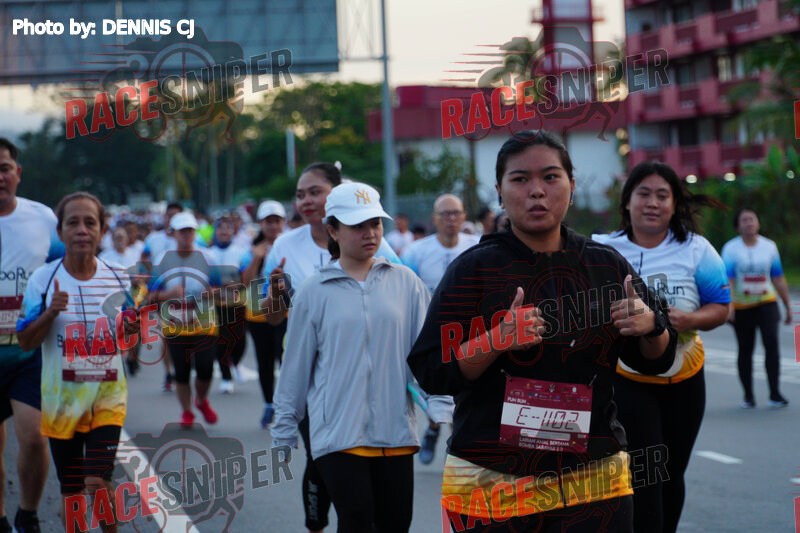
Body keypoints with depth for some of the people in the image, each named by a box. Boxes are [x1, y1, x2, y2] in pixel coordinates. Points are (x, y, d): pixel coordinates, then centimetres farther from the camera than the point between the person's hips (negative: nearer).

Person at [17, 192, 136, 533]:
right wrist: (50, 312, -21)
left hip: (107, 393, 0)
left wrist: (132, 329, -10)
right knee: (70, 490, 8)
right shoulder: (43, 279, -5)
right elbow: (25, 342, -4)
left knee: (98, 482, -11)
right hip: (61, 397, 0)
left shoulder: (117, 278, 1)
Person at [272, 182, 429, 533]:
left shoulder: (404, 282, 5)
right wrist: (283, 433, 10)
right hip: (338, 433, -2)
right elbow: (296, 367, 8)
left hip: (395, 429, 2)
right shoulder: (314, 292, 2)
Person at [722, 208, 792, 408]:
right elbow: (727, 279, -14)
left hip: (766, 303, 1)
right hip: (742, 307, -1)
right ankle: (748, 395, 17)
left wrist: (788, 306, 12)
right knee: (745, 350, 5)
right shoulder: (731, 248, -5)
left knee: (771, 342, -15)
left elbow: (778, 279, 11)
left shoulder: (769, 247, 4)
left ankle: (774, 393, -12)